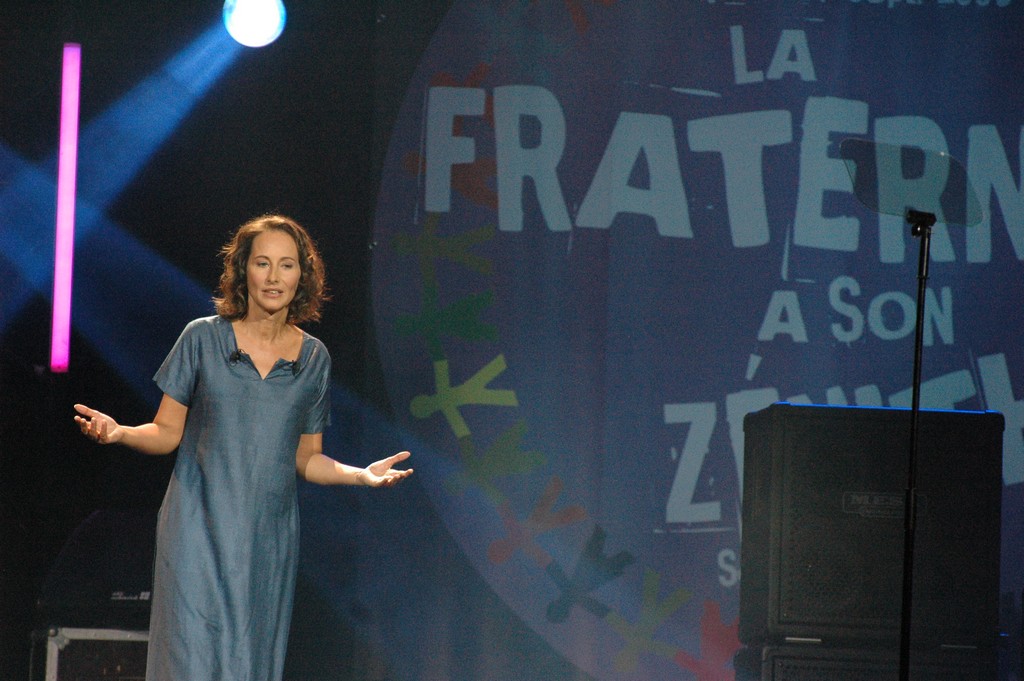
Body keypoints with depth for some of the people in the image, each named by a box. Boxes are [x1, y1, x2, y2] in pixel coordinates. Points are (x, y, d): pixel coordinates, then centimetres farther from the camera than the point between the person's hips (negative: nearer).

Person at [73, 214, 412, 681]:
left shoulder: (314, 357, 9)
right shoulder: (203, 338, 1)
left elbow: (307, 459, 12)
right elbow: (167, 433, 2)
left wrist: (362, 475, -4)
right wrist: (118, 433, -16)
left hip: (269, 538, 3)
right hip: (200, 531, -2)